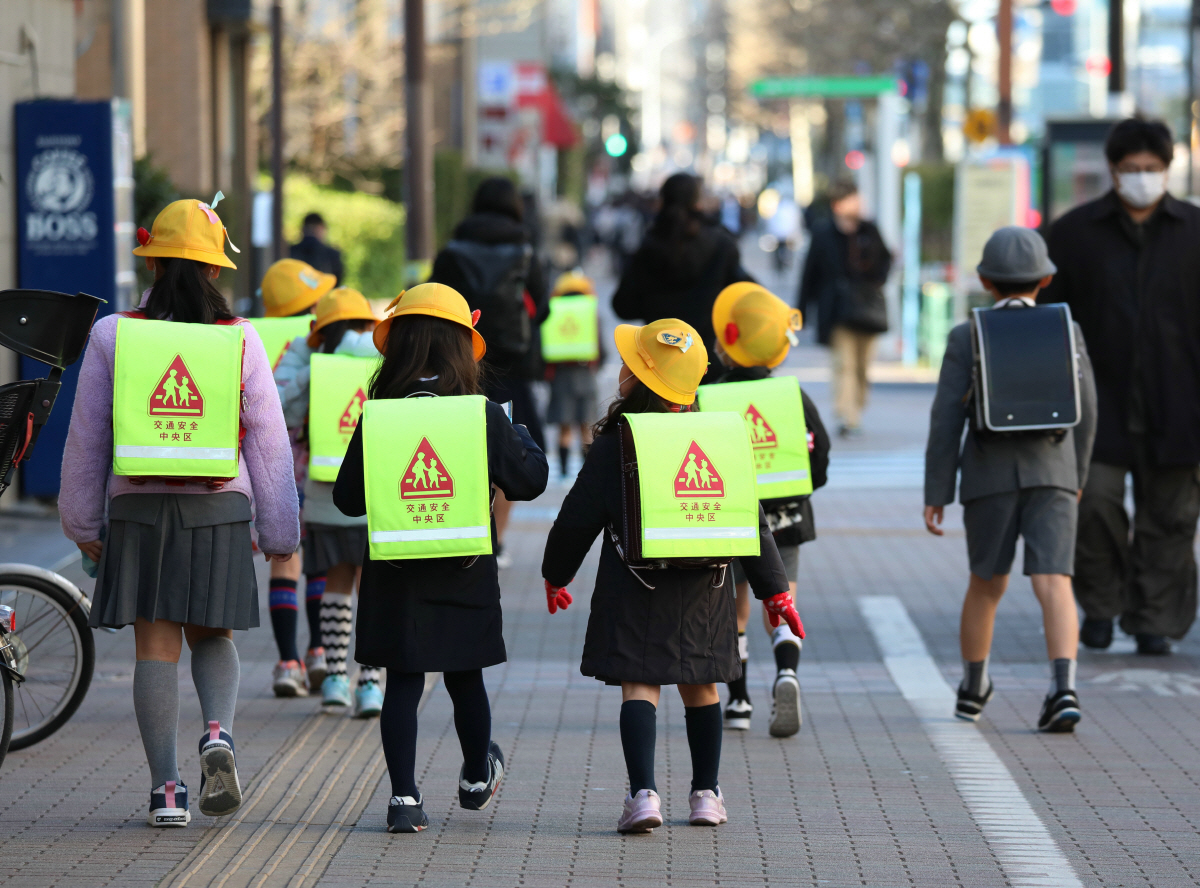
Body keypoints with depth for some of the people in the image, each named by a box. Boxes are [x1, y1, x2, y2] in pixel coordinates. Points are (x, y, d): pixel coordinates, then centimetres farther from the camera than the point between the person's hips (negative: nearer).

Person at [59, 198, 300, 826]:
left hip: (138, 508, -1)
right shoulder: (240, 339, 0)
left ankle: (167, 790, 1)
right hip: (220, 509, 1)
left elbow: (86, 436, 4)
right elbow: (268, 440, 3)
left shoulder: (112, 336, -1)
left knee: (156, 646, 3)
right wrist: (280, 531, 11)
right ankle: (218, 733, -12)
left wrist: (83, 523, 15)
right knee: (212, 636, 15)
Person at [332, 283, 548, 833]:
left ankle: (404, 797, -5)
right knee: (465, 677, 17)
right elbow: (529, 480, 1)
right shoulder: (483, 417, -9)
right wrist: (522, 439, 20)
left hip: (396, 574, 0)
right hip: (466, 575, 0)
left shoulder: (377, 418, -8)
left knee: (403, 683, 3)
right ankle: (477, 777, 38)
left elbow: (348, 498, -3)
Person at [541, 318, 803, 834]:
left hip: (635, 588, -3)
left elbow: (577, 520, -3)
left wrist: (556, 574, 14)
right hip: (703, 592, 3)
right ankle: (706, 795, 21)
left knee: (639, 685, -3)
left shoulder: (612, 448, -9)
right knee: (700, 688, 15)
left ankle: (643, 793, -16)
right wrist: (775, 589, 9)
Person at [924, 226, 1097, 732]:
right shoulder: (1065, 333, 1)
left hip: (989, 476, 0)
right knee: (1054, 583, -7)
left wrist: (936, 493, -1)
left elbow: (947, 418, -5)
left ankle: (973, 688, 30)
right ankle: (1063, 687, -25)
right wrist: (1078, 474, 21)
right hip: (1052, 471, 0)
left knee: (986, 584, 17)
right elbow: (1086, 413, 6)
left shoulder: (966, 339, -3)